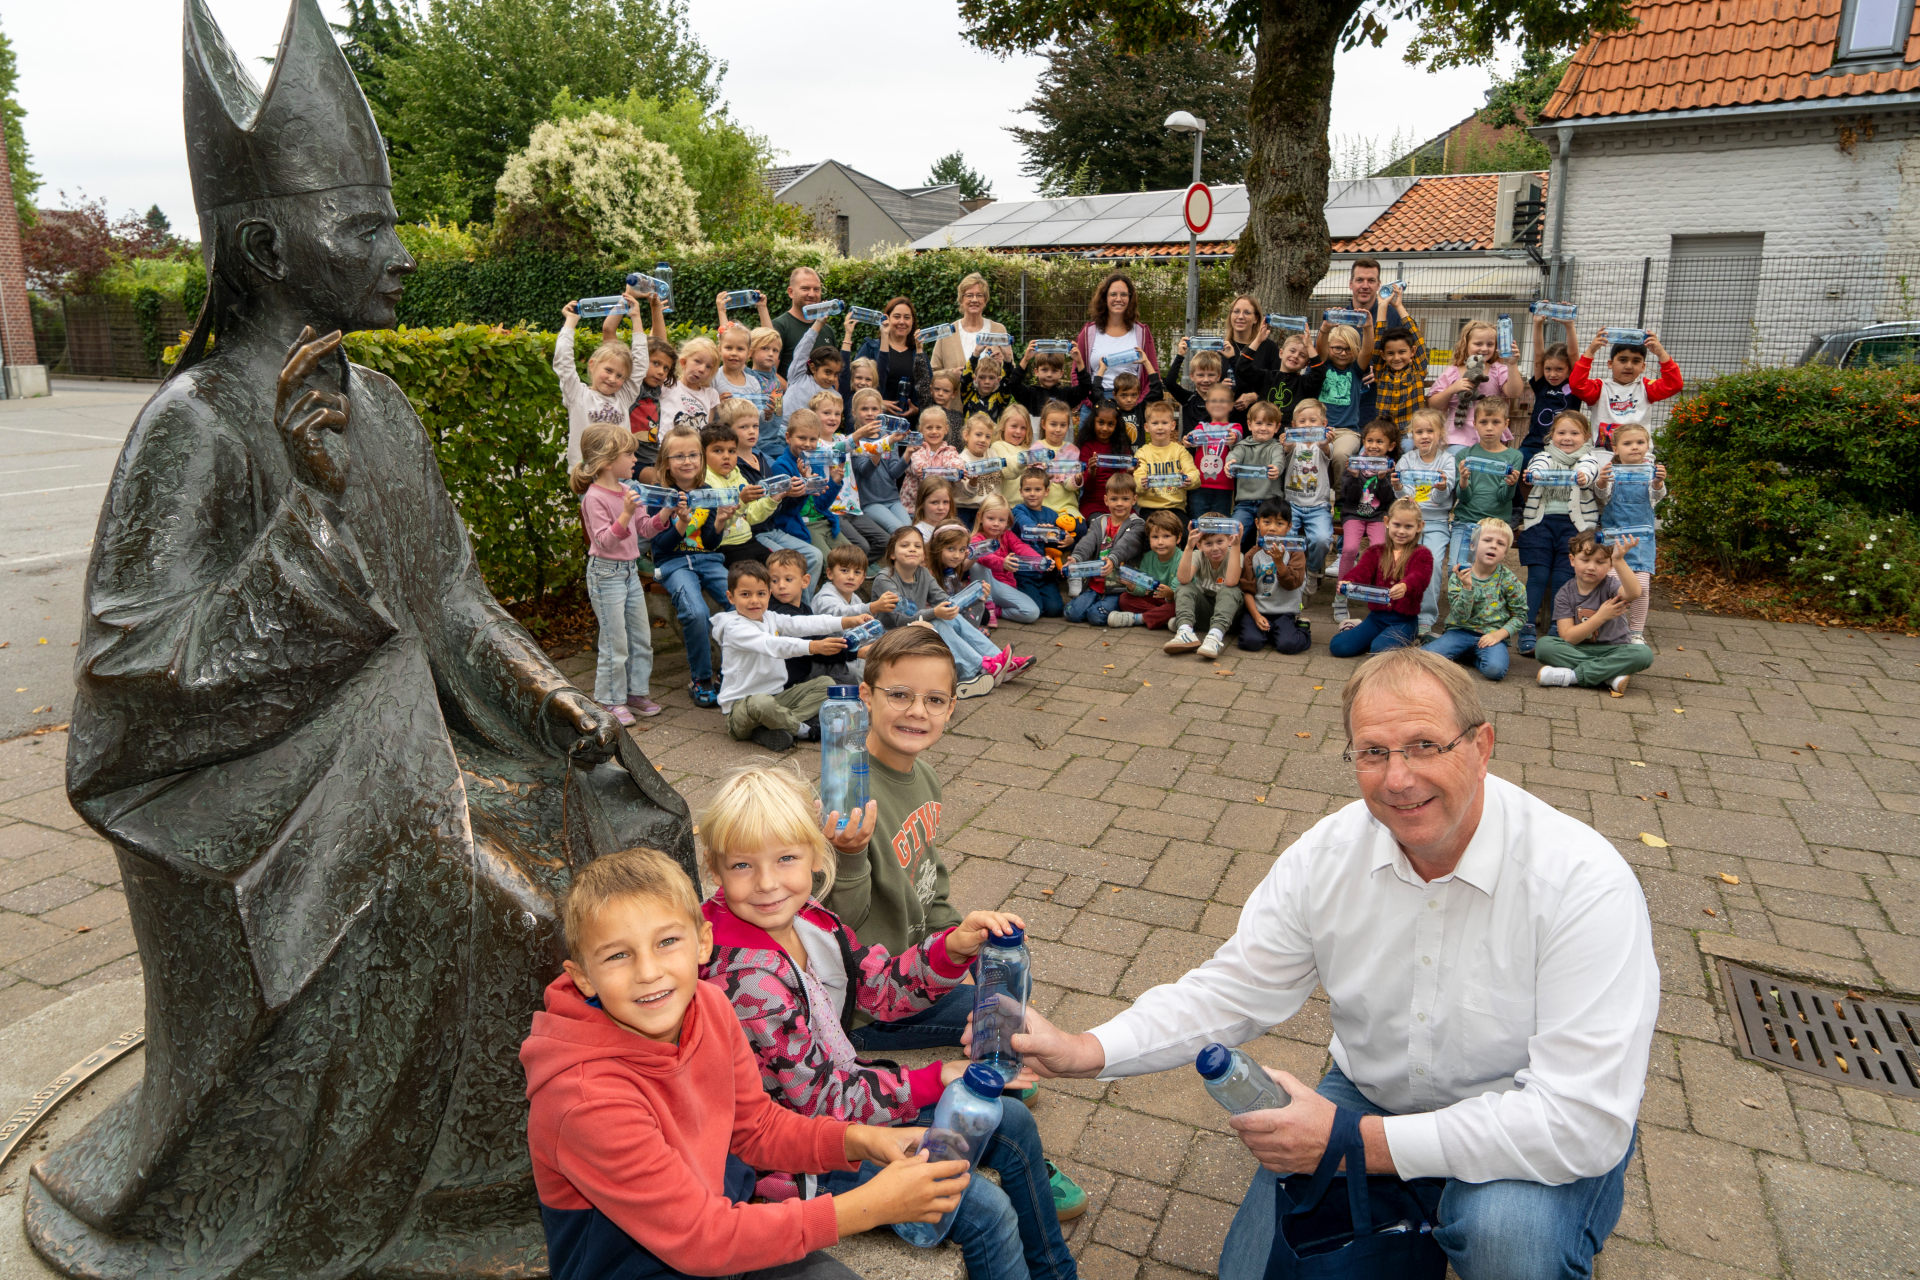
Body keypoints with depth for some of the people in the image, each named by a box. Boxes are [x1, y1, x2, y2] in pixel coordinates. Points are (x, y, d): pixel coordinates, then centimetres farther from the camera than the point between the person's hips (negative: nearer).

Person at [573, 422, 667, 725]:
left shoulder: (626, 491, 9)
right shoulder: (594, 497, -16)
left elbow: (645, 529, 14)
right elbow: (604, 541, -23)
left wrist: (665, 514, -2)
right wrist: (625, 515, -35)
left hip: (630, 571, 8)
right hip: (606, 573, -8)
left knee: (641, 637, 13)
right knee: (615, 643, -3)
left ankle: (635, 693, 26)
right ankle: (611, 702, 10)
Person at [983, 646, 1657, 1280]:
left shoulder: (1583, 883, -26)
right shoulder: (1327, 854, -11)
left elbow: (1583, 1120, -29)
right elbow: (1234, 989, -4)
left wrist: (1357, 1142, -30)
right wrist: (1088, 1051, -20)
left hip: (1536, 1140, -3)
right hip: (1370, 1098, 4)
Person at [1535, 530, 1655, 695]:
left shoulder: (1610, 586, -6)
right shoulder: (1564, 595, -2)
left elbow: (1633, 593, -32)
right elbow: (1568, 637, -11)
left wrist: (1619, 561, -43)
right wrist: (1601, 617, -19)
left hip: (1612, 651, 0)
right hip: (1577, 651, 0)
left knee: (1643, 653, -30)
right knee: (1544, 644, -27)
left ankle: (1571, 675, -28)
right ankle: (1612, 676, -30)